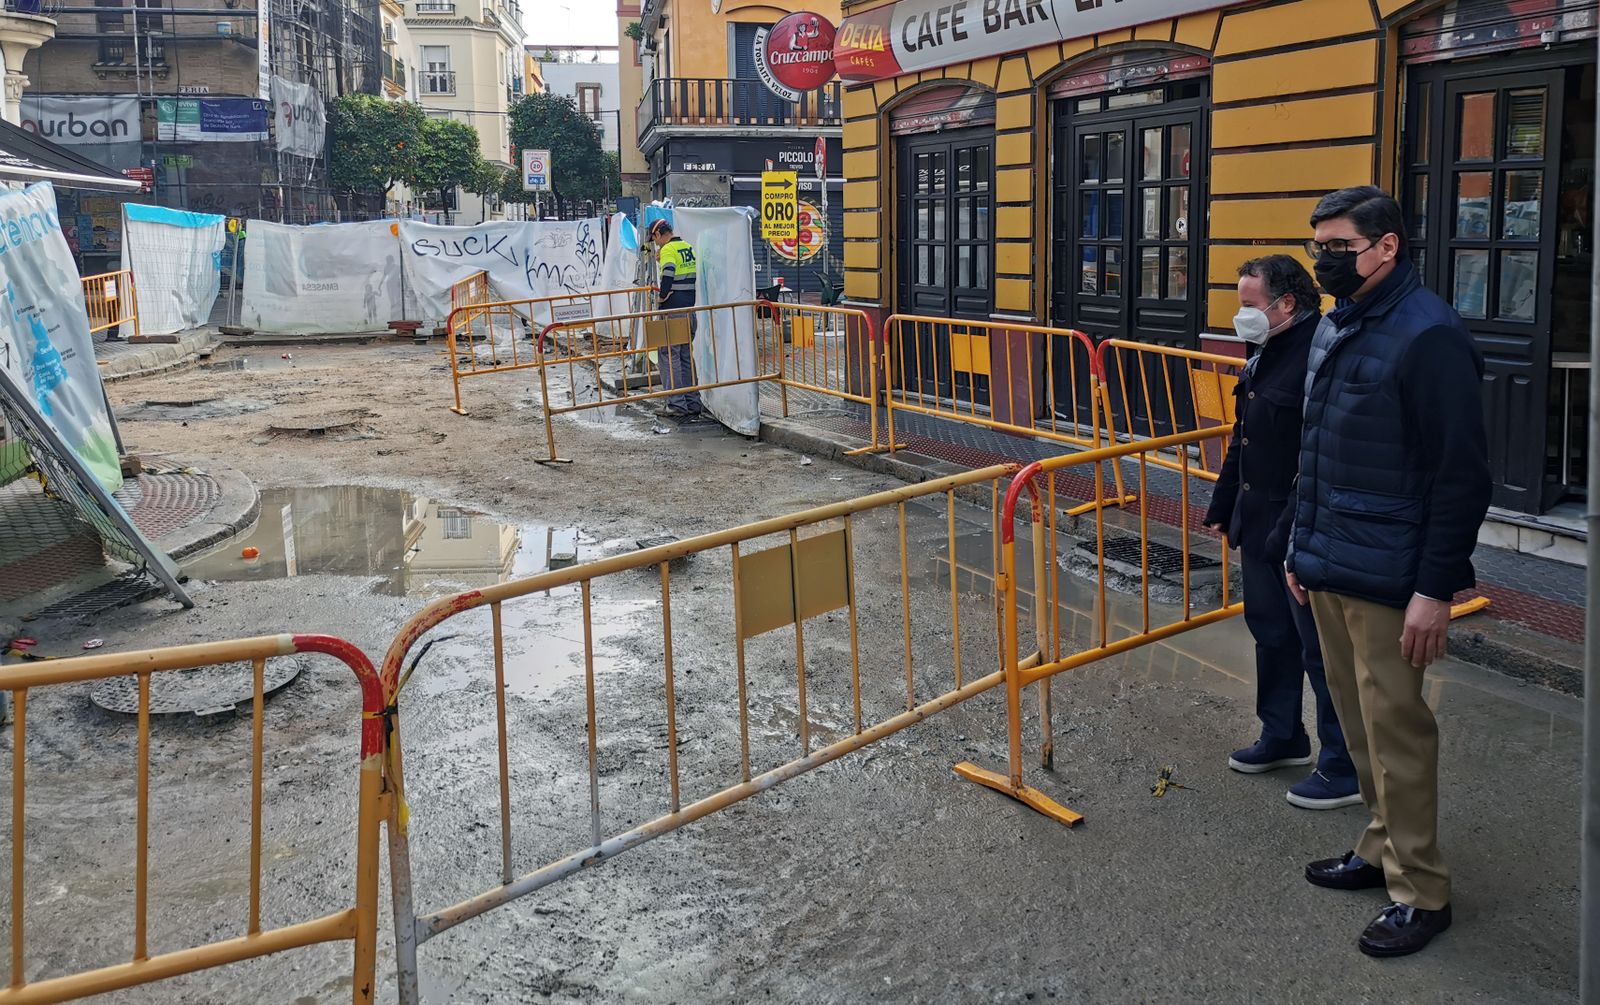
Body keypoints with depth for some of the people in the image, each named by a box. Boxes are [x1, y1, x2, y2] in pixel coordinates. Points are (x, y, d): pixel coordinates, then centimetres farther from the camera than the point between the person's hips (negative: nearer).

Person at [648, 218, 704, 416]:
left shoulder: (668, 249, -10)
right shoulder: (688, 247, 15)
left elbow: (668, 274, -26)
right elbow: (697, 273, 20)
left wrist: (662, 296, -14)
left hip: (673, 308, -8)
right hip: (691, 307, 8)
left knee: (670, 355, -4)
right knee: (687, 355, 14)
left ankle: (677, 403, -7)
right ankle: (693, 402, 15)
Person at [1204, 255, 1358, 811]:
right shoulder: (1266, 353, 11)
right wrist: (1223, 507, 22)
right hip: (1258, 525, 10)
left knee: (1321, 647, 0)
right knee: (1271, 632, 20)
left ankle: (1347, 768, 13)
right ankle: (1283, 738, 37)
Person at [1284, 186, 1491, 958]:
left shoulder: (1428, 335, -16)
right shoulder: (1333, 328, 12)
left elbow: (1461, 475, -18)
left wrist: (1436, 589, -19)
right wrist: (1301, 544, 19)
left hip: (1389, 581, -8)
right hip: (1328, 571, 8)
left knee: (1394, 730, 0)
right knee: (1357, 721, 17)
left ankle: (1419, 891, 13)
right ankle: (1383, 849, 32)